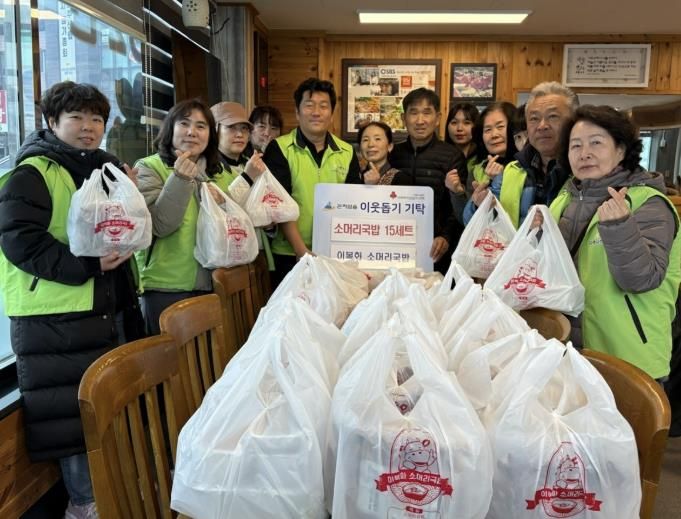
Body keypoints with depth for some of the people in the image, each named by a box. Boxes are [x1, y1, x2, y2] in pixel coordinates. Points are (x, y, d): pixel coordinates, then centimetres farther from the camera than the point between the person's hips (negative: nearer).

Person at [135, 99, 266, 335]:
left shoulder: (221, 173, 12)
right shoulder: (149, 168, -4)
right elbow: (159, 225, -17)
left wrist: (248, 179, 0)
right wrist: (180, 180, -27)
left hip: (213, 284, 5)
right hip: (166, 287, -5)